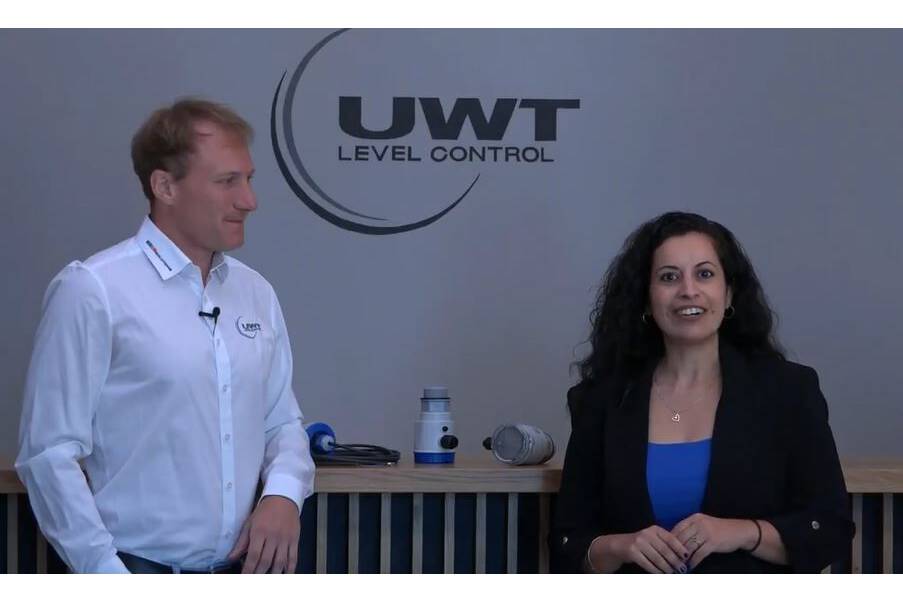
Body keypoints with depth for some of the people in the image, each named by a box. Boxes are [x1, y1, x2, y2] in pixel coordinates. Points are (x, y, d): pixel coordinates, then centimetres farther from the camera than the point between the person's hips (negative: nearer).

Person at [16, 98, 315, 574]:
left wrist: (283, 493, -6)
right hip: (141, 573, -6)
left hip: (243, 572, 6)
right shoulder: (92, 291, -11)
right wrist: (110, 581, -17)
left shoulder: (255, 293, 8)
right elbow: (50, 453, -13)